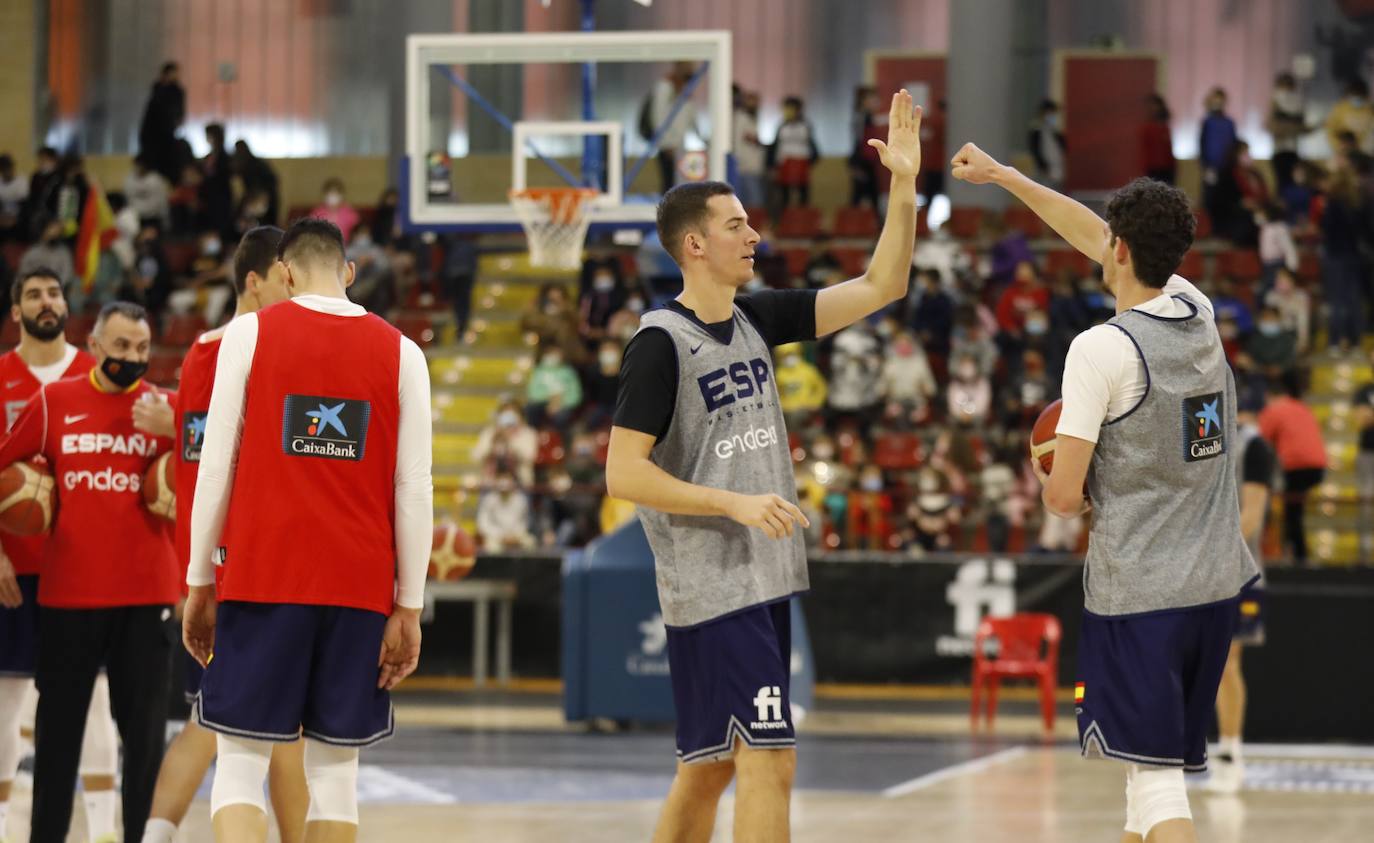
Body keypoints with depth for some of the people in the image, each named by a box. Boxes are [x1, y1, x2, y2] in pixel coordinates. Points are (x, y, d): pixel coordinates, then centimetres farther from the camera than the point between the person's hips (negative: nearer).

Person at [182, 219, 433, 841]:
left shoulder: (251, 332, 1)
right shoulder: (401, 353, 6)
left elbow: (217, 466, -1)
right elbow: (414, 490, 1)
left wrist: (199, 583, 6)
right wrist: (409, 608, 5)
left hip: (261, 579, -2)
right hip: (361, 587, 2)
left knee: (240, 758, 2)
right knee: (334, 766, 8)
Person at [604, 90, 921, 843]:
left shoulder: (756, 320, 9)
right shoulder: (661, 343, -13)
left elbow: (878, 288, 9)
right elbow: (623, 473, -17)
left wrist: (904, 187, -1)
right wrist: (736, 503, -21)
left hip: (764, 581, 8)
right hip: (712, 589, -8)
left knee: (709, 766, 13)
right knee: (768, 760, -12)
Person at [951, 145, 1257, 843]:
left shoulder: (1101, 349, -14)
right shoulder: (1198, 314, 7)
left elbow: (1063, 497, -13)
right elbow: (1095, 239, 23)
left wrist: (1044, 477, 11)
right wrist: (1002, 176, 31)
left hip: (1135, 596, -7)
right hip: (1215, 584, 7)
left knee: (1156, 778, -7)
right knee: (1153, 761, 17)